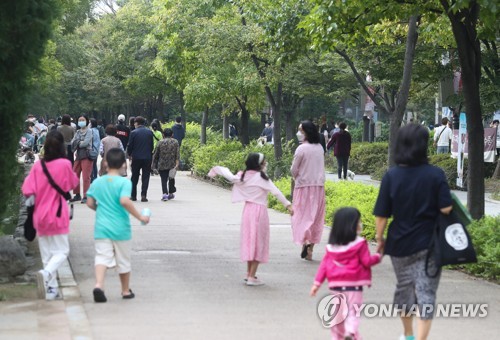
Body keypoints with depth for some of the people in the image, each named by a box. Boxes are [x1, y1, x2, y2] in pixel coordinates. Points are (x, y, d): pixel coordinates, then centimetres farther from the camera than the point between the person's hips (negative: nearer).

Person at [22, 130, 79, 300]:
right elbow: (73, 184, 2)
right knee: (61, 251, 4)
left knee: (47, 253, 13)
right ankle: (47, 273, -23)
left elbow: (27, 190, -8)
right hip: (58, 215, -3)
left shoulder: (38, 165, -5)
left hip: (40, 215, 3)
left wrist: (40, 193, 10)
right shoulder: (65, 164, -12)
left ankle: (51, 289, 14)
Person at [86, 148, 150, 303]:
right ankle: (126, 291, 26)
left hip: (101, 227, 3)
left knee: (102, 256, -2)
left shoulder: (97, 182, 3)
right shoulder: (124, 182, -12)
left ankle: (98, 284, -26)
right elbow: (125, 201, -25)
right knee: (123, 260, 12)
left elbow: (90, 203, 4)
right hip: (120, 228, -2)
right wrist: (140, 217, -18)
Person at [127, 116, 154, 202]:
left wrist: (130, 154, 12)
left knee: (134, 177, 11)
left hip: (136, 157, -1)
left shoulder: (133, 132, -8)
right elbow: (152, 145, 4)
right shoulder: (149, 132, 0)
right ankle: (143, 195, -5)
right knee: (145, 177, 3)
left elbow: (130, 145, -5)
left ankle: (133, 195, 14)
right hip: (147, 158, 1)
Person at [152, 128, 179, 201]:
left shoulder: (160, 142, 1)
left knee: (164, 179, -2)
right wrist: (177, 163, -7)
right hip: (172, 164, 2)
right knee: (171, 178, 18)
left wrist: (154, 164, 14)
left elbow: (156, 154, 5)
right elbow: (177, 154, -6)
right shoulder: (175, 142, 3)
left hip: (162, 165, -1)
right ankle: (170, 194, 27)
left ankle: (165, 193, -20)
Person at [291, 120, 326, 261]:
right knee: (315, 217, 10)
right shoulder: (319, 148, 6)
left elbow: (294, 170, -8)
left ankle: (305, 241, -22)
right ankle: (310, 250, 13)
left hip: (304, 186, -6)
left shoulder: (301, 149, -14)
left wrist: (296, 178, 12)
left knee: (302, 216, 0)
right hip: (319, 186, 6)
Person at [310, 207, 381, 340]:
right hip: (353, 284, -4)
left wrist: (317, 282, 6)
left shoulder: (332, 245, 6)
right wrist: (378, 257, 12)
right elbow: (366, 261, -7)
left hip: (336, 284, 4)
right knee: (352, 311, -3)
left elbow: (324, 263, 4)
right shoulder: (359, 244, -10)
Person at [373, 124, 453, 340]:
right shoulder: (436, 175, -12)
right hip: (428, 245, -2)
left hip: (400, 244, 3)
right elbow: (446, 209, -15)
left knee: (404, 287, 21)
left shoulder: (391, 176, -8)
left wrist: (380, 239, 7)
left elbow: (381, 214, -6)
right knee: (426, 293, 2)